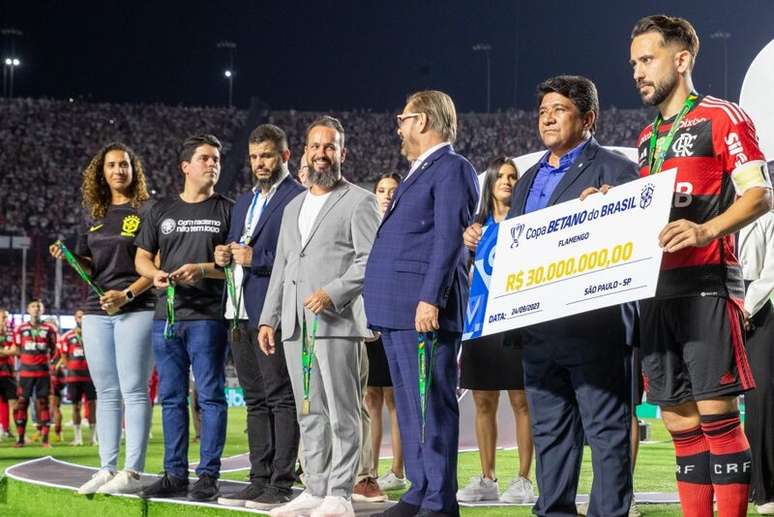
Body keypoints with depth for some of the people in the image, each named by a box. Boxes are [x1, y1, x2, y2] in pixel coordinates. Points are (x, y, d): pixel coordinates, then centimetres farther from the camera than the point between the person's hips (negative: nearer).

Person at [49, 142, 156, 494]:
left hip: (136, 310, -6)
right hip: (97, 311, 6)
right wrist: (67, 258, -1)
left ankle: (132, 472, -10)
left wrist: (128, 293, -17)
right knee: (106, 394, 7)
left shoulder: (147, 211, -1)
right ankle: (107, 469, 10)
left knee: (133, 391, -8)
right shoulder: (94, 215, 16)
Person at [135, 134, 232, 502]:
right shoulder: (162, 210, 15)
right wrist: (155, 274, -5)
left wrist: (202, 269, -15)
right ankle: (175, 475, 12)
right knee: (171, 398, 7)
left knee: (210, 397, -4)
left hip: (207, 316, -4)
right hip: (166, 316, 4)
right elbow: (142, 258, 17)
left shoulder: (226, 210, 6)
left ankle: (208, 475, -1)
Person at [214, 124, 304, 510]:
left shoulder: (297, 199, -6)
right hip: (241, 312, 9)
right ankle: (259, 481, 14)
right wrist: (224, 257, 6)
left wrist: (257, 259, -18)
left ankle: (281, 485, -6)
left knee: (280, 398, -7)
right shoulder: (244, 202, 21)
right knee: (255, 400, 11)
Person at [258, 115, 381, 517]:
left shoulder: (359, 202, 1)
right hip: (295, 326, 7)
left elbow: (371, 262, -8)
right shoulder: (293, 208, 23)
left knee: (342, 413, -6)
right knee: (309, 415, 8)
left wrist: (333, 293, -18)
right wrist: (268, 318, 15)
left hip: (337, 322, -7)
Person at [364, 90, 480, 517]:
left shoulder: (452, 169, -7)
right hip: (396, 311, 10)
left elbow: (449, 238, -16)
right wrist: (380, 307, 19)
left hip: (423, 309, -10)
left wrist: (430, 300, -23)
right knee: (409, 407, 12)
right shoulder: (419, 173, 23)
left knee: (431, 407, -9)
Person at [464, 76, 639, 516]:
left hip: (594, 326, -7)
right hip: (539, 329, 7)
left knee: (606, 428, -3)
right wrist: (484, 243, 7)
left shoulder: (614, 170, -1)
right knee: (550, 429, 12)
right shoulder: (530, 179, 22)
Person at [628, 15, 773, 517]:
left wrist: (705, 231, -26)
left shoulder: (722, 118, -2)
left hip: (706, 283, -7)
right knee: (679, 419, 7)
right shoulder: (648, 138, 21)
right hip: (656, 288, 7)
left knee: (716, 412, -10)